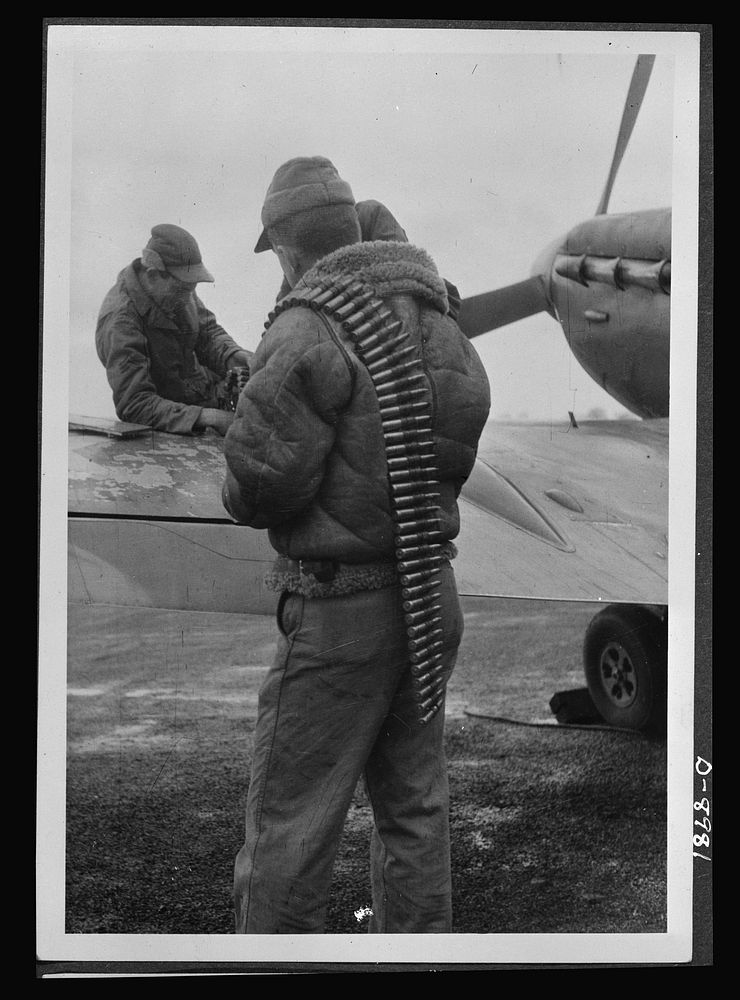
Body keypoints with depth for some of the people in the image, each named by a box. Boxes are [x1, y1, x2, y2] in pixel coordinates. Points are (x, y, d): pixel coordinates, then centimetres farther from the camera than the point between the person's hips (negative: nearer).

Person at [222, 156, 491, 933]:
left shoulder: (309, 330, -16)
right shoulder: (435, 319, 7)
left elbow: (260, 484, -19)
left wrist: (240, 487, 3)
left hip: (340, 608, -7)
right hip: (432, 599, 8)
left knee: (288, 823, 4)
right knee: (413, 805, 17)